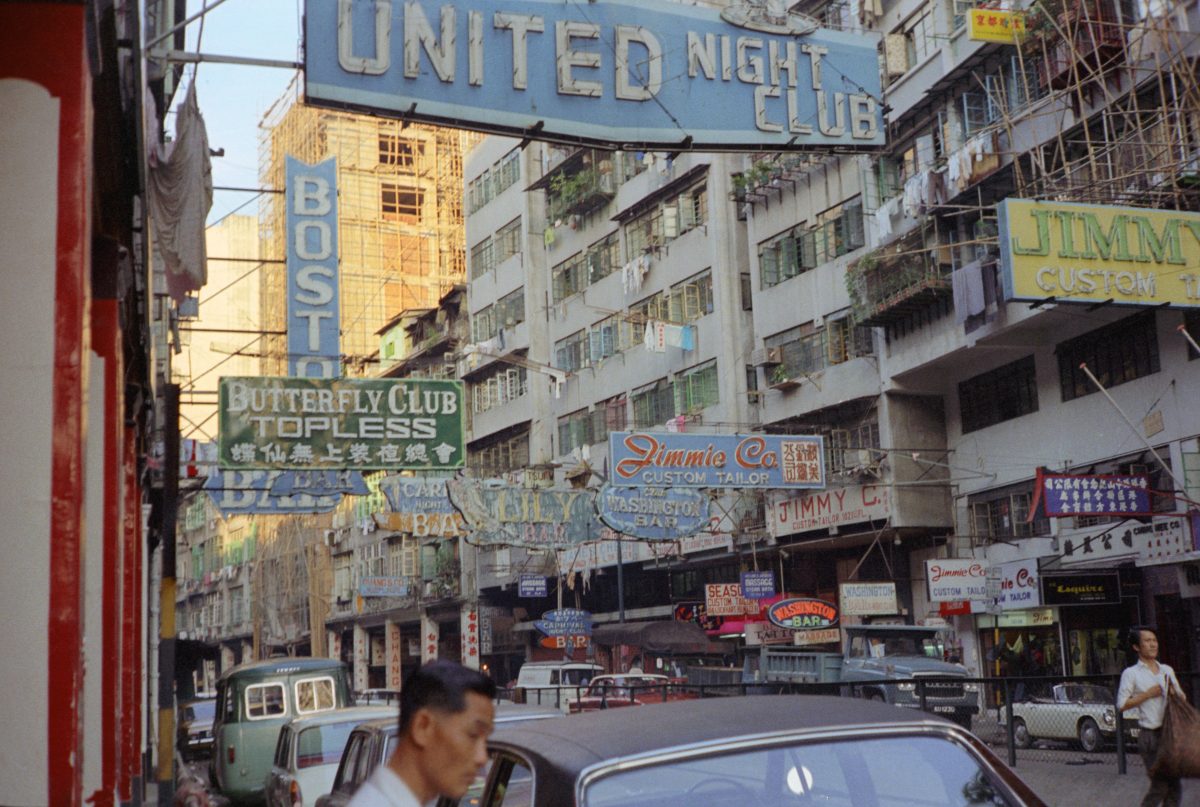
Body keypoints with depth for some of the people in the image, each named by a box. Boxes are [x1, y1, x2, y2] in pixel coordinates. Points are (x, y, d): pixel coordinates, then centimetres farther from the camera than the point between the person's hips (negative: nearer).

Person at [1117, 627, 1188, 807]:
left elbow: (1182, 697, 21)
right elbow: (1122, 705, -8)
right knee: (1160, 786, -10)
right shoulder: (1131, 673, -2)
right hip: (1151, 736, -5)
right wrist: (1148, 694, -13)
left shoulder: (1167, 670, 14)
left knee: (1174, 785, 4)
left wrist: (1175, 693, -1)